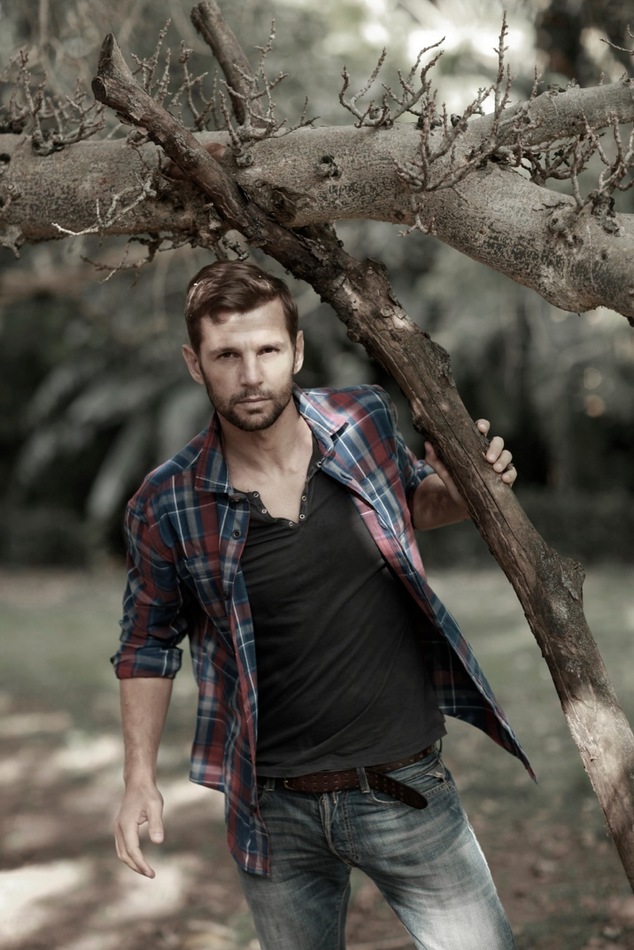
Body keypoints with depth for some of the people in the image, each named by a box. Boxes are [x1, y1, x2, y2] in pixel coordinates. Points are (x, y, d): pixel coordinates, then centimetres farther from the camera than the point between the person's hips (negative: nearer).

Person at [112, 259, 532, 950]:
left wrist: (458, 490, -6)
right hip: (273, 814, 0)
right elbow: (149, 644, 5)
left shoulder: (365, 421, -6)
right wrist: (140, 780, 1)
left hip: (404, 789, 1)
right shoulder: (166, 508, -10)